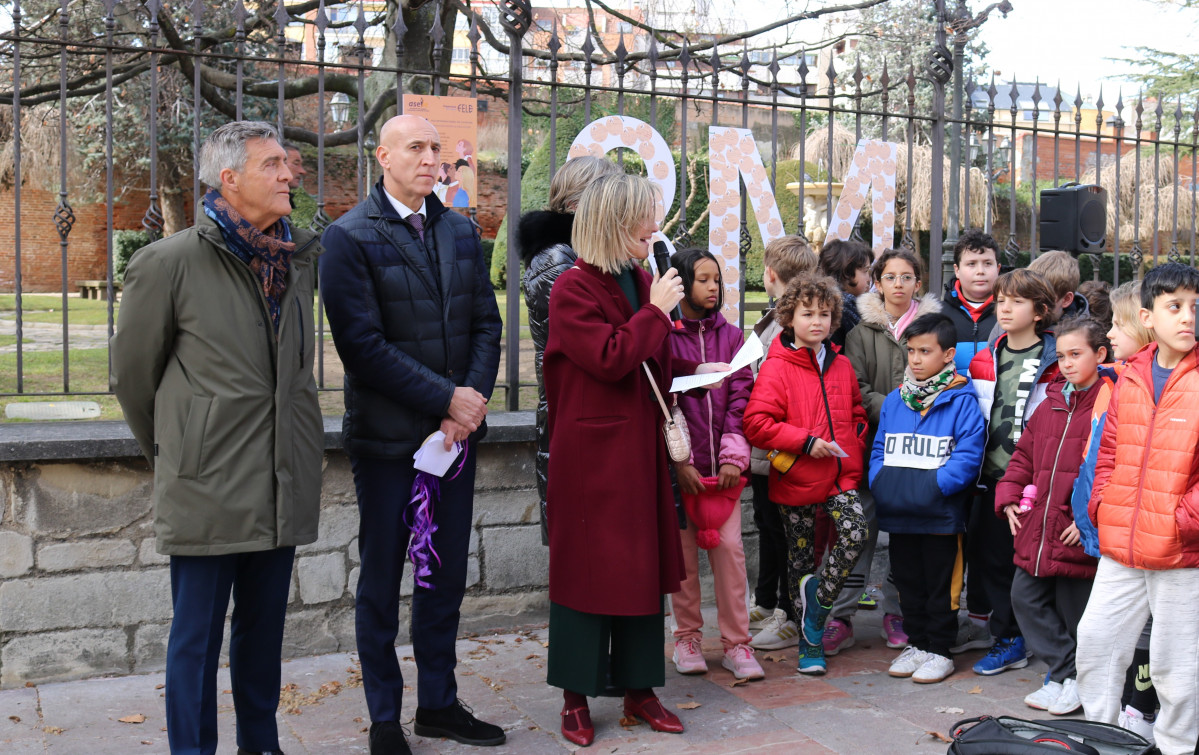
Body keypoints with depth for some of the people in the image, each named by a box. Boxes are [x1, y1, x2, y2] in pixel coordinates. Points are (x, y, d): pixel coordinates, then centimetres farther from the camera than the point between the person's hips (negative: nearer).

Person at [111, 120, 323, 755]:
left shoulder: (297, 257, 8)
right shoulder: (170, 263, -9)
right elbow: (131, 371, 2)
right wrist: (168, 451, 11)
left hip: (282, 483, 5)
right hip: (208, 487, -5)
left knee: (264, 626, 17)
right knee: (197, 633, 6)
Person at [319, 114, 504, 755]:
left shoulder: (460, 232, 10)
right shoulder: (350, 237, -8)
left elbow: (486, 323, 7)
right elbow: (362, 343, -16)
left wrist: (472, 401, -8)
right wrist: (446, 397, -16)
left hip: (456, 431, 5)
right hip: (387, 435, -5)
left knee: (446, 576, 13)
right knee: (382, 581, 7)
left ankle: (439, 703, 28)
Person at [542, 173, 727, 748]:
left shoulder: (642, 283, 10)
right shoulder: (573, 289, -12)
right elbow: (610, 359, -23)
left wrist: (697, 371, 5)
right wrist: (657, 311, -16)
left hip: (640, 450, 7)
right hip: (591, 454, -7)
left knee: (643, 565, 12)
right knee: (586, 566, 3)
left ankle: (639, 688, 24)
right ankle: (575, 696, 16)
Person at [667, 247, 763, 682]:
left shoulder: (731, 337, 8)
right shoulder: (665, 336, -2)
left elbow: (740, 398, 4)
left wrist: (734, 456, -5)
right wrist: (679, 460, -11)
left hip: (723, 466, 2)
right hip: (680, 466, -2)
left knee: (729, 546, 0)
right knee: (684, 549, 5)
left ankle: (736, 642, 9)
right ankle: (687, 637, 20)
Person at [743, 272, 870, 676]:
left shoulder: (841, 365, 10)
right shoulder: (776, 368, -8)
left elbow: (856, 413, 26)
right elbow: (756, 423, -16)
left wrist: (853, 442, 7)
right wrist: (806, 441, -17)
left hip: (840, 476, 4)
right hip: (796, 478, -4)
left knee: (855, 533, -20)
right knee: (800, 559, 6)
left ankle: (818, 596, 4)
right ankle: (810, 643, 20)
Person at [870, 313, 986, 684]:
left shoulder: (961, 401, -8)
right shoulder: (894, 400, 9)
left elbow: (968, 455, -14)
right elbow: (879, 448, 15)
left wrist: (934, 486, -22)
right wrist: (880, 482, -2)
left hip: (941, 514, -5)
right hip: (898, 514, 5)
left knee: (940, 584, 7)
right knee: (908, 581, 16)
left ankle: (939, 650, 20)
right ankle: (916, 643, 31)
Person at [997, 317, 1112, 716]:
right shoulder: (1051, 403, 12)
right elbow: (1024, 455, 18)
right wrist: (1009, 497, 7)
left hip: (1078, 532, -7)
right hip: (1036, 527, 7)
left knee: (1074, 609, 5)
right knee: (1025, 597, 9)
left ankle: (1076, 681, 23)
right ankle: (1066, 672, 20)